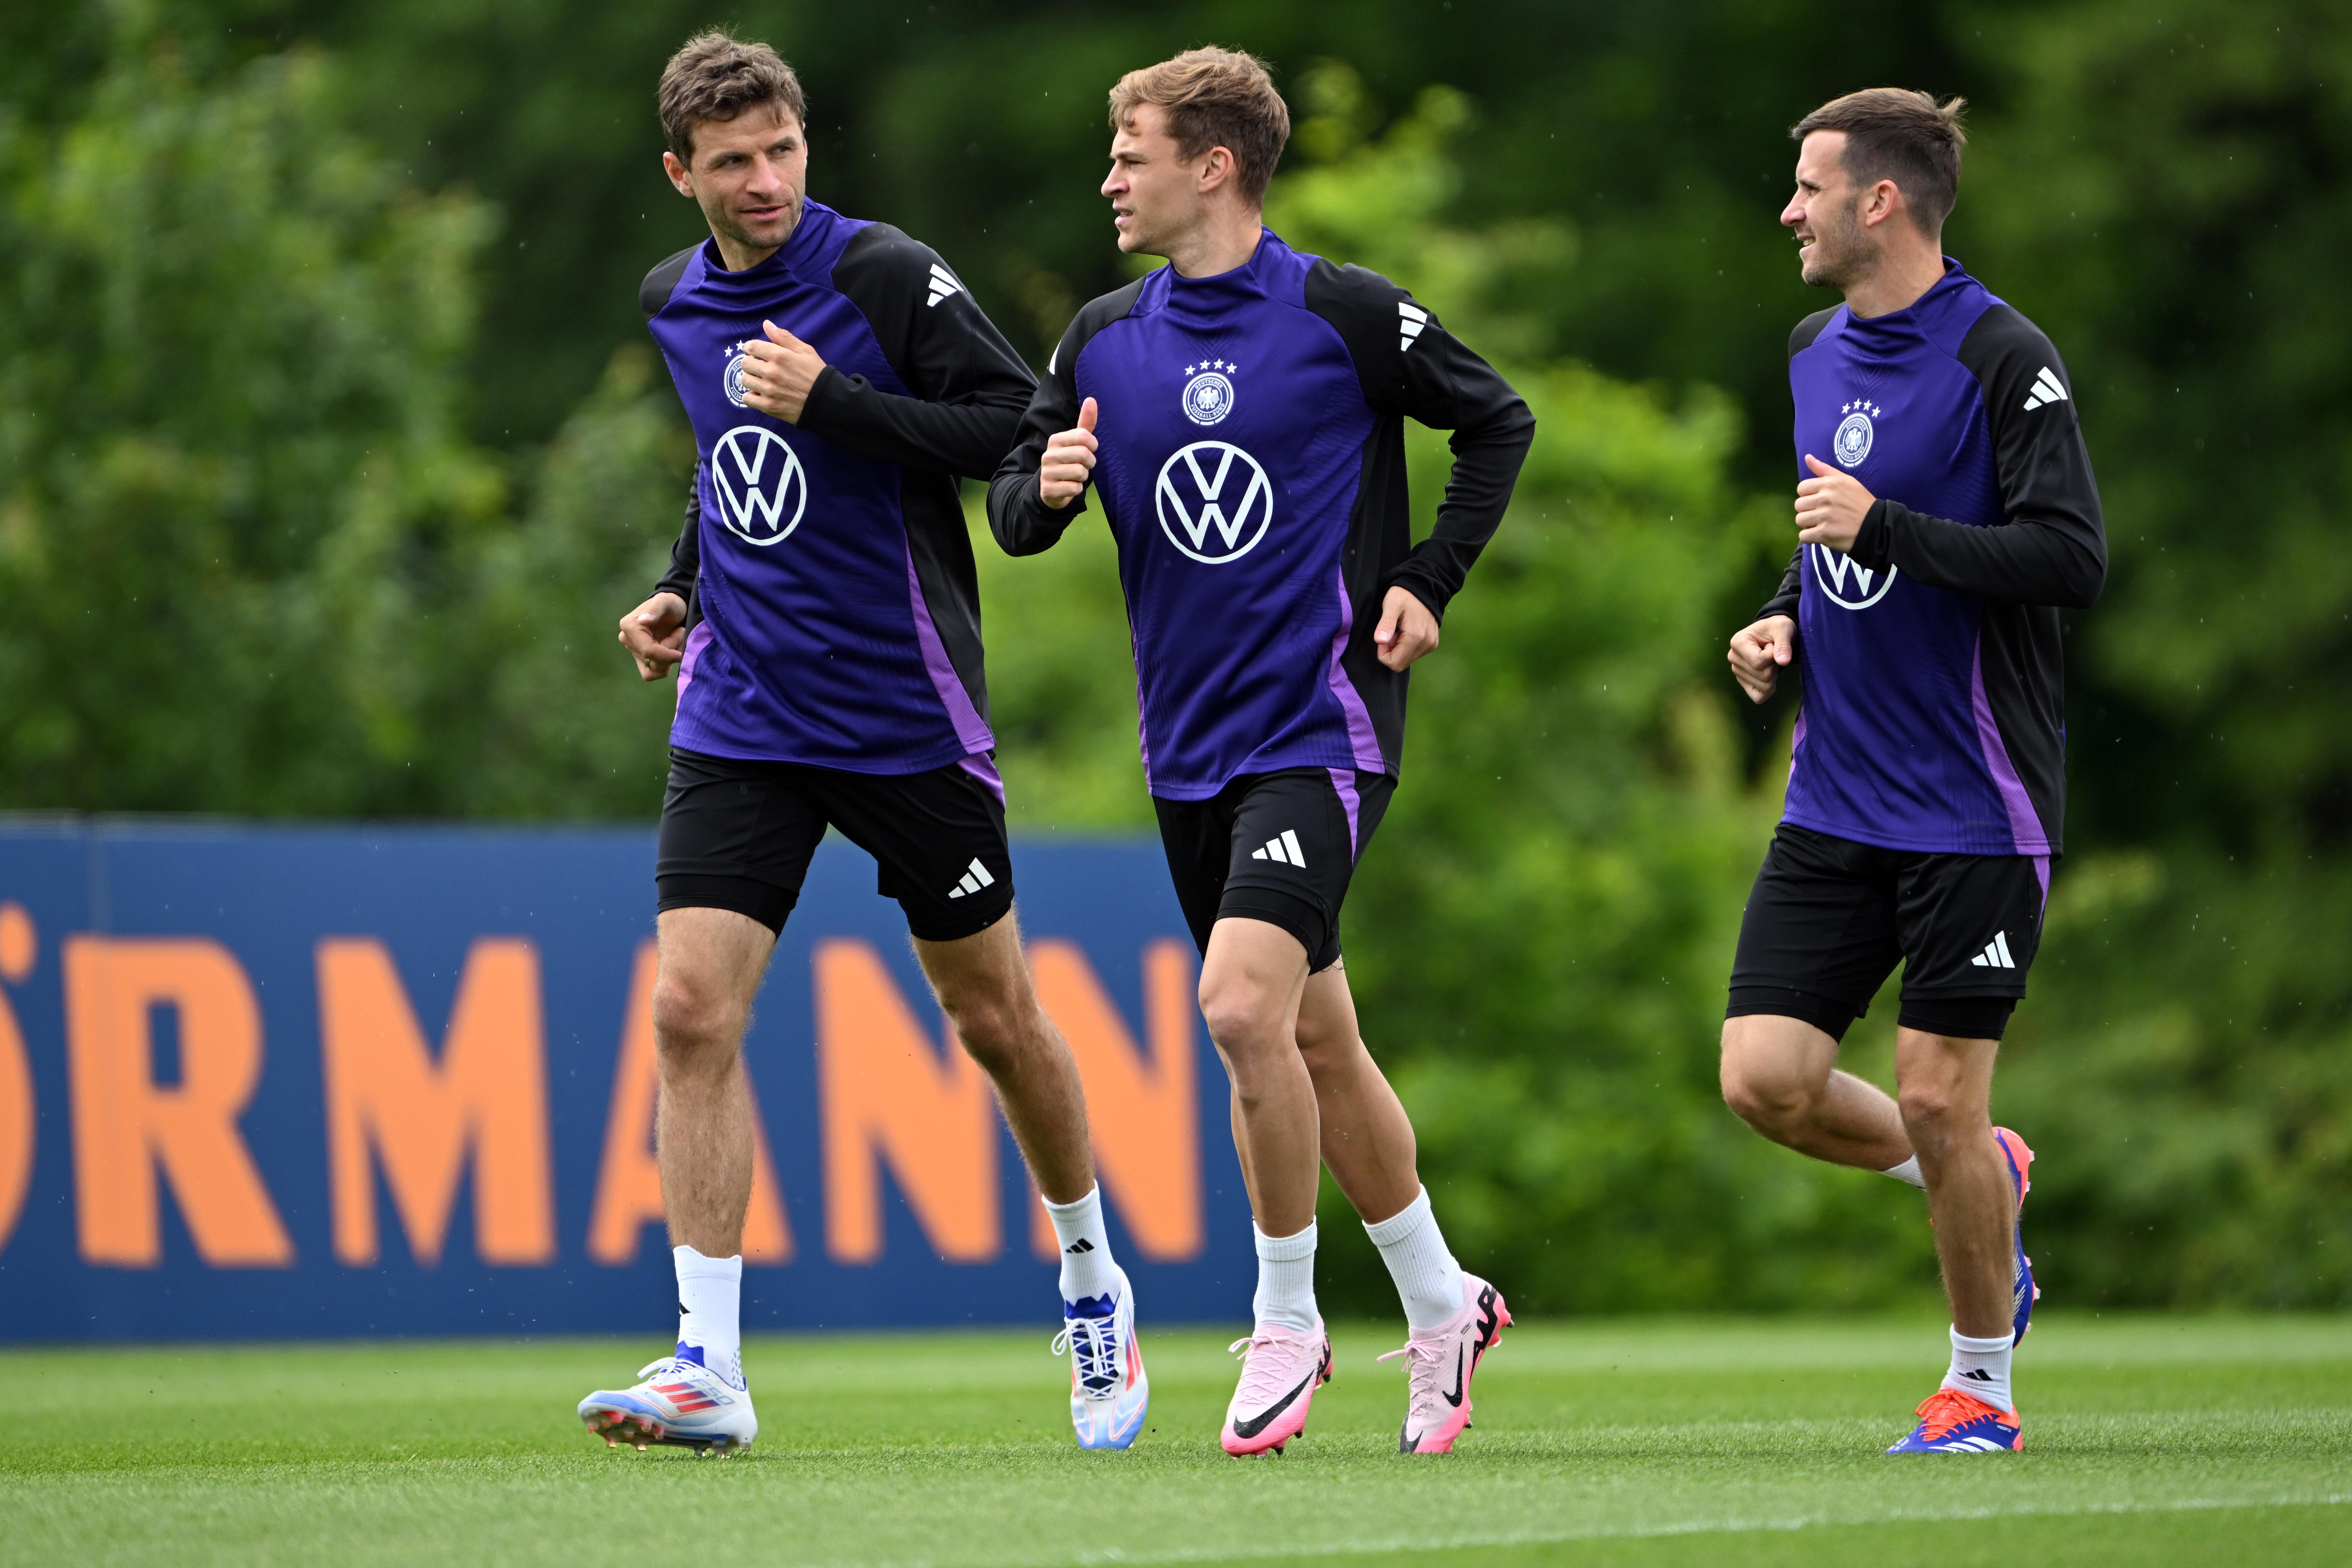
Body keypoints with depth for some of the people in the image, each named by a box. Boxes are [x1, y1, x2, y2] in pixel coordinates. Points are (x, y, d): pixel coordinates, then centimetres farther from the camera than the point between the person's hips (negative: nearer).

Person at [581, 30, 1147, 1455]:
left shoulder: (887, 277, -11)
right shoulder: (674, 305, 8)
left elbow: (1020, 428, -17)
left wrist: (835, 404, -23)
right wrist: (683, 589, 14)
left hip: (909, 719, -4)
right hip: (741, 716, 4)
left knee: (996, 1017, 8)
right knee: (692, 1011, -11)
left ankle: (1094, 1284, 32)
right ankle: (710, 1367, -12)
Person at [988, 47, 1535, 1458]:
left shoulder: (1344, 314, -7)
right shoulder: (1106, 340, 7)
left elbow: (1499, 423, 4)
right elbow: (1014, 508, 13)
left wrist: (1428, 583, -3)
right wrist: (1047, 489, -10)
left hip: (1322, 728, -6)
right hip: (1190, 747, 6)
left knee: (1243, 1004, -21)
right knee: (1314, 1039, 12)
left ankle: (1288, 1319, -6)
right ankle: (1442, 1305, 29)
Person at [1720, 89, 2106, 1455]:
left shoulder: (2006, 358, -13)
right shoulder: (1817, 355, 11)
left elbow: (2073, 560, -19)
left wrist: (1886, 530, -22)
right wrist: (1785, 620, 7)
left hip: (1976, 807, -7)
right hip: (1837, 806, 7)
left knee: (1939, 1098, -5)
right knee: (1766, 1080, -3)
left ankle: (1981, 1386, 14)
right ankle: (1982, 1179, 24)